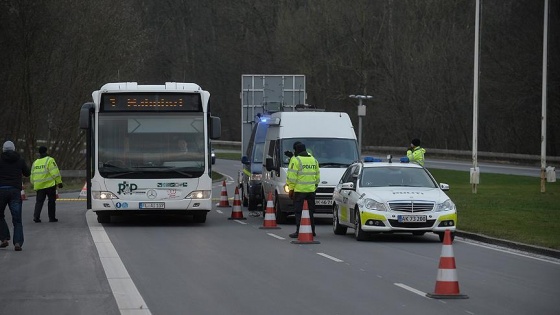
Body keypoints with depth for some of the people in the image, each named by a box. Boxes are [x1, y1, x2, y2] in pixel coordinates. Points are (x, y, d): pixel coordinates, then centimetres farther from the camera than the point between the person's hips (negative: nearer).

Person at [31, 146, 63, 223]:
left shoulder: (35, 162, 13)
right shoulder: (49, 160, -6)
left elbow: (32, 176, 17)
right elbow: (55, 173, -13)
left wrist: (34, 184, 28)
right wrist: (59, 182, -8)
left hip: (39, 186, 4)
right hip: (50, 185, -4)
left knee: (39, 201, 6)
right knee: (52, 201, 7)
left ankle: (36, 216, -9)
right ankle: (52, 217, 9)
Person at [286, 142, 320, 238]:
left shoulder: (295, 160, -8)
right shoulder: (314, 160, 14)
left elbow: (292, 177, -11)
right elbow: (317, 177, 18)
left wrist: (291, 189, -5)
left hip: (299, 190, -6)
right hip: (311, 190, 6)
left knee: (299, 212, -3)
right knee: (311, 212, 12)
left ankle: (299, 231, -7)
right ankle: (312, 231, 15)